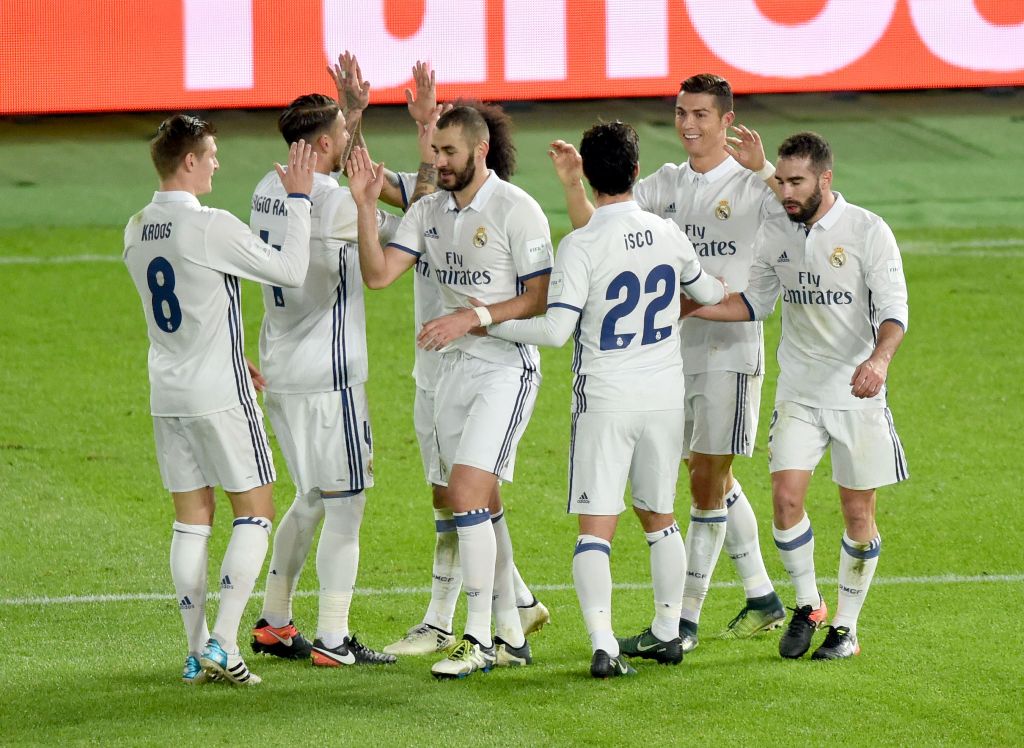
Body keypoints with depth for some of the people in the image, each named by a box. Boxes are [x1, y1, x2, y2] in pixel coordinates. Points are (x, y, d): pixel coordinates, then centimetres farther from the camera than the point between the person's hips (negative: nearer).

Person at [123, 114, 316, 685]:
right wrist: (298, 198, -5)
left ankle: (197, 652, 9)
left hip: (168, 396, 7)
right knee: (255, 511, 2)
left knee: (192, 518, 10)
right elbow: (291, 271, -13)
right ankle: (223, 646, -8)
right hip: (219, 394, -7)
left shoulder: (137, 230, 7)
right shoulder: (211, 226, -18)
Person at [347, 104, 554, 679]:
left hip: (508, 367, -7)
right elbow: (378, 274, 0)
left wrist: (472, 317, -20)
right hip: (456, 367, 7)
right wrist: (366, 206, -10)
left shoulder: (516, 210, -11)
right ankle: (511, 636, 21)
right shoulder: (429, 211, 9)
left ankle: (479, 641, -12)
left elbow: (541, 299, -12)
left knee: (467, 491, -17)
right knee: (481, 504, 11)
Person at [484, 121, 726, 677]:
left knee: (596, 527, -5)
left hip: (606, 400, -5)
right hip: (666, 396, 5)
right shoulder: (669, 234, 2)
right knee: (659, 517, 19)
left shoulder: (581, 246, -15)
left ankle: (603, 644, -18)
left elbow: (556, 330, -18)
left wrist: (486, 323, -6)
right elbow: (708, 293, 21)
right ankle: (667, 632, 28)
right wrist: (731, 292, 44)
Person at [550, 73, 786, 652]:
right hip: (676, 347, 6)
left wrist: (764, 169, -34)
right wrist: (573, 185, -13)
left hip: (731, 348, -6)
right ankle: (763, 599, 29)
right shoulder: (667, 185, 10)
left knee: (707, 482, -6)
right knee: (714, 479, 15)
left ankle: (687, 619, -3)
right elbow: (595, 226, 6)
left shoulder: (752, 186, -7)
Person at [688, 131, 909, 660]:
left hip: (857, 394, -3)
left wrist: (880, 358, -32)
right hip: (798, 393, 3)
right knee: (786, 497, -10)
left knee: (858, 514, 2)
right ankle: (807, 606, 10)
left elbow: (894, 309, -13)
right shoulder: (775, 234, 3)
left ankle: (845, 626, 16)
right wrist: (690, 307, 3)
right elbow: (755, 303, 16)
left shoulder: (867, 230, -11)